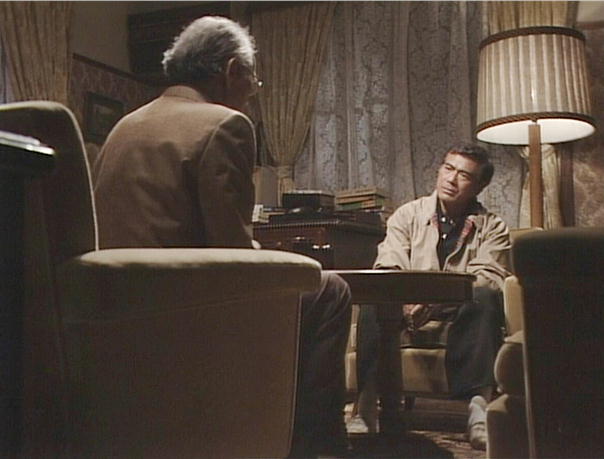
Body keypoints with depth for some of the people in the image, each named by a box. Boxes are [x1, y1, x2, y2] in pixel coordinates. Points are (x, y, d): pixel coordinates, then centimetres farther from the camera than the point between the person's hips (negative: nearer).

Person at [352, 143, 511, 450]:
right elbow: (386, 271, -3)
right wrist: (405, 300, -27)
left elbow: (489, 279, -11)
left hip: (461, 314, 0)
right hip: (410, 311, 1)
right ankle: (369, 401, -34)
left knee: (484, 298, -32)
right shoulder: (408, 215, 10)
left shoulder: (492, 228, 8)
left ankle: (480, 404, -38)